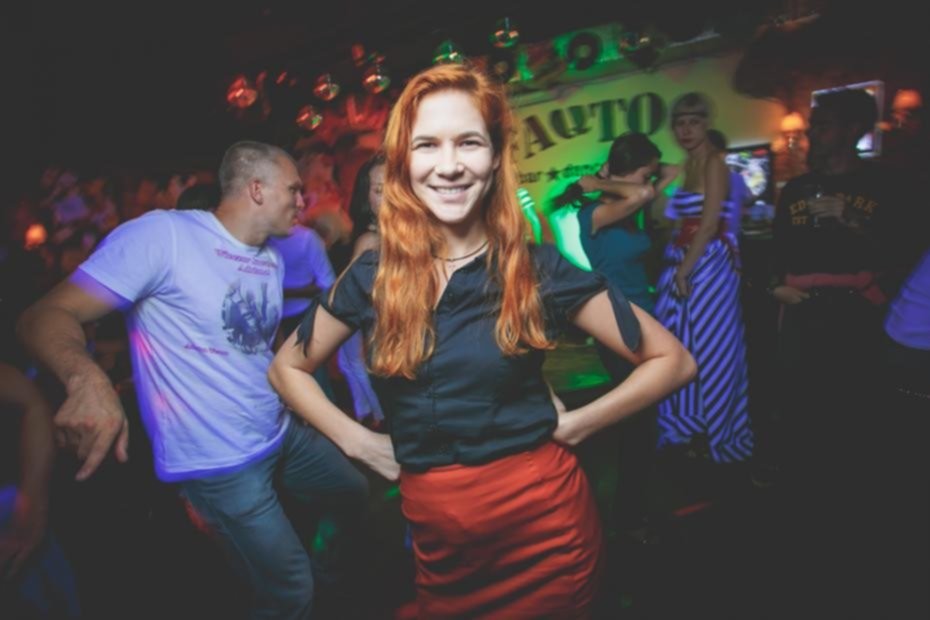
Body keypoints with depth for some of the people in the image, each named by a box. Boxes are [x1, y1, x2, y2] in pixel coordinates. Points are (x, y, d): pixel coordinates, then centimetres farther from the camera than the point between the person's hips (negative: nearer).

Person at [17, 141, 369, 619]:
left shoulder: (272, 259, 7)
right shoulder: (164, 233, -17)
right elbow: (48, 314, -22)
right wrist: (87, 378, -42)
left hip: (282, 434, 8)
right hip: (221, 463, -8)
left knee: (356, 495, 24)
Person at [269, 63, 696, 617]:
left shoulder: (539, 268, -10)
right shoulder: (372, 276, -5)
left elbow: (672, 359, -4)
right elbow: (287, 367, 9)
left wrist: (573, 425, -8)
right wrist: (359, 442, -1)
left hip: (543, 514, -1)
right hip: (436, 529, 2)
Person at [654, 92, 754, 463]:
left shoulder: (713, 162, -10)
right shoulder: (689, 165, 16)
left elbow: (710, 223, -17)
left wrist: (684, 270, -17)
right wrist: (664, 184, 4)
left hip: (708, 266, -9)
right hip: (686, 264, 9)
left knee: (709, 347, 2)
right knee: (686, 347, 14)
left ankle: (715, 436, 20)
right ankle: (695, 430, 30)